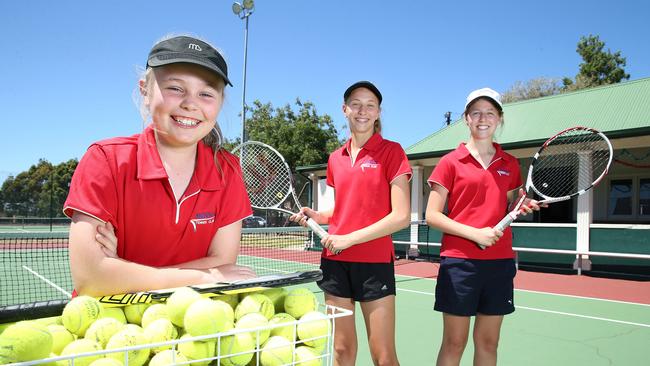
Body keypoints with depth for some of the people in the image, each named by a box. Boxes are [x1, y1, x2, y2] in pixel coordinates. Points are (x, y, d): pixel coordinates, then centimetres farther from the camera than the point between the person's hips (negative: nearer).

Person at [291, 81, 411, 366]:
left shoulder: (391, 151, -4)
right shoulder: (335, 159, 10)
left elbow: (401, 216, -11)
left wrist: (350, 238, -15)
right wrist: (316, 216, 1)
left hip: (375, 262, -4)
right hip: (335, 261, 4)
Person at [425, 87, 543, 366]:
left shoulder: (510, 164, 11)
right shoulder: (451, 162, -2)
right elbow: (432, 216, -5)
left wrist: (523, 207, -1)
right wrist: (475, 233, -17)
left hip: (500, 261, 4)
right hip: (459, 261, -4)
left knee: (488, 342, 13)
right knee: (454, 343, 4)